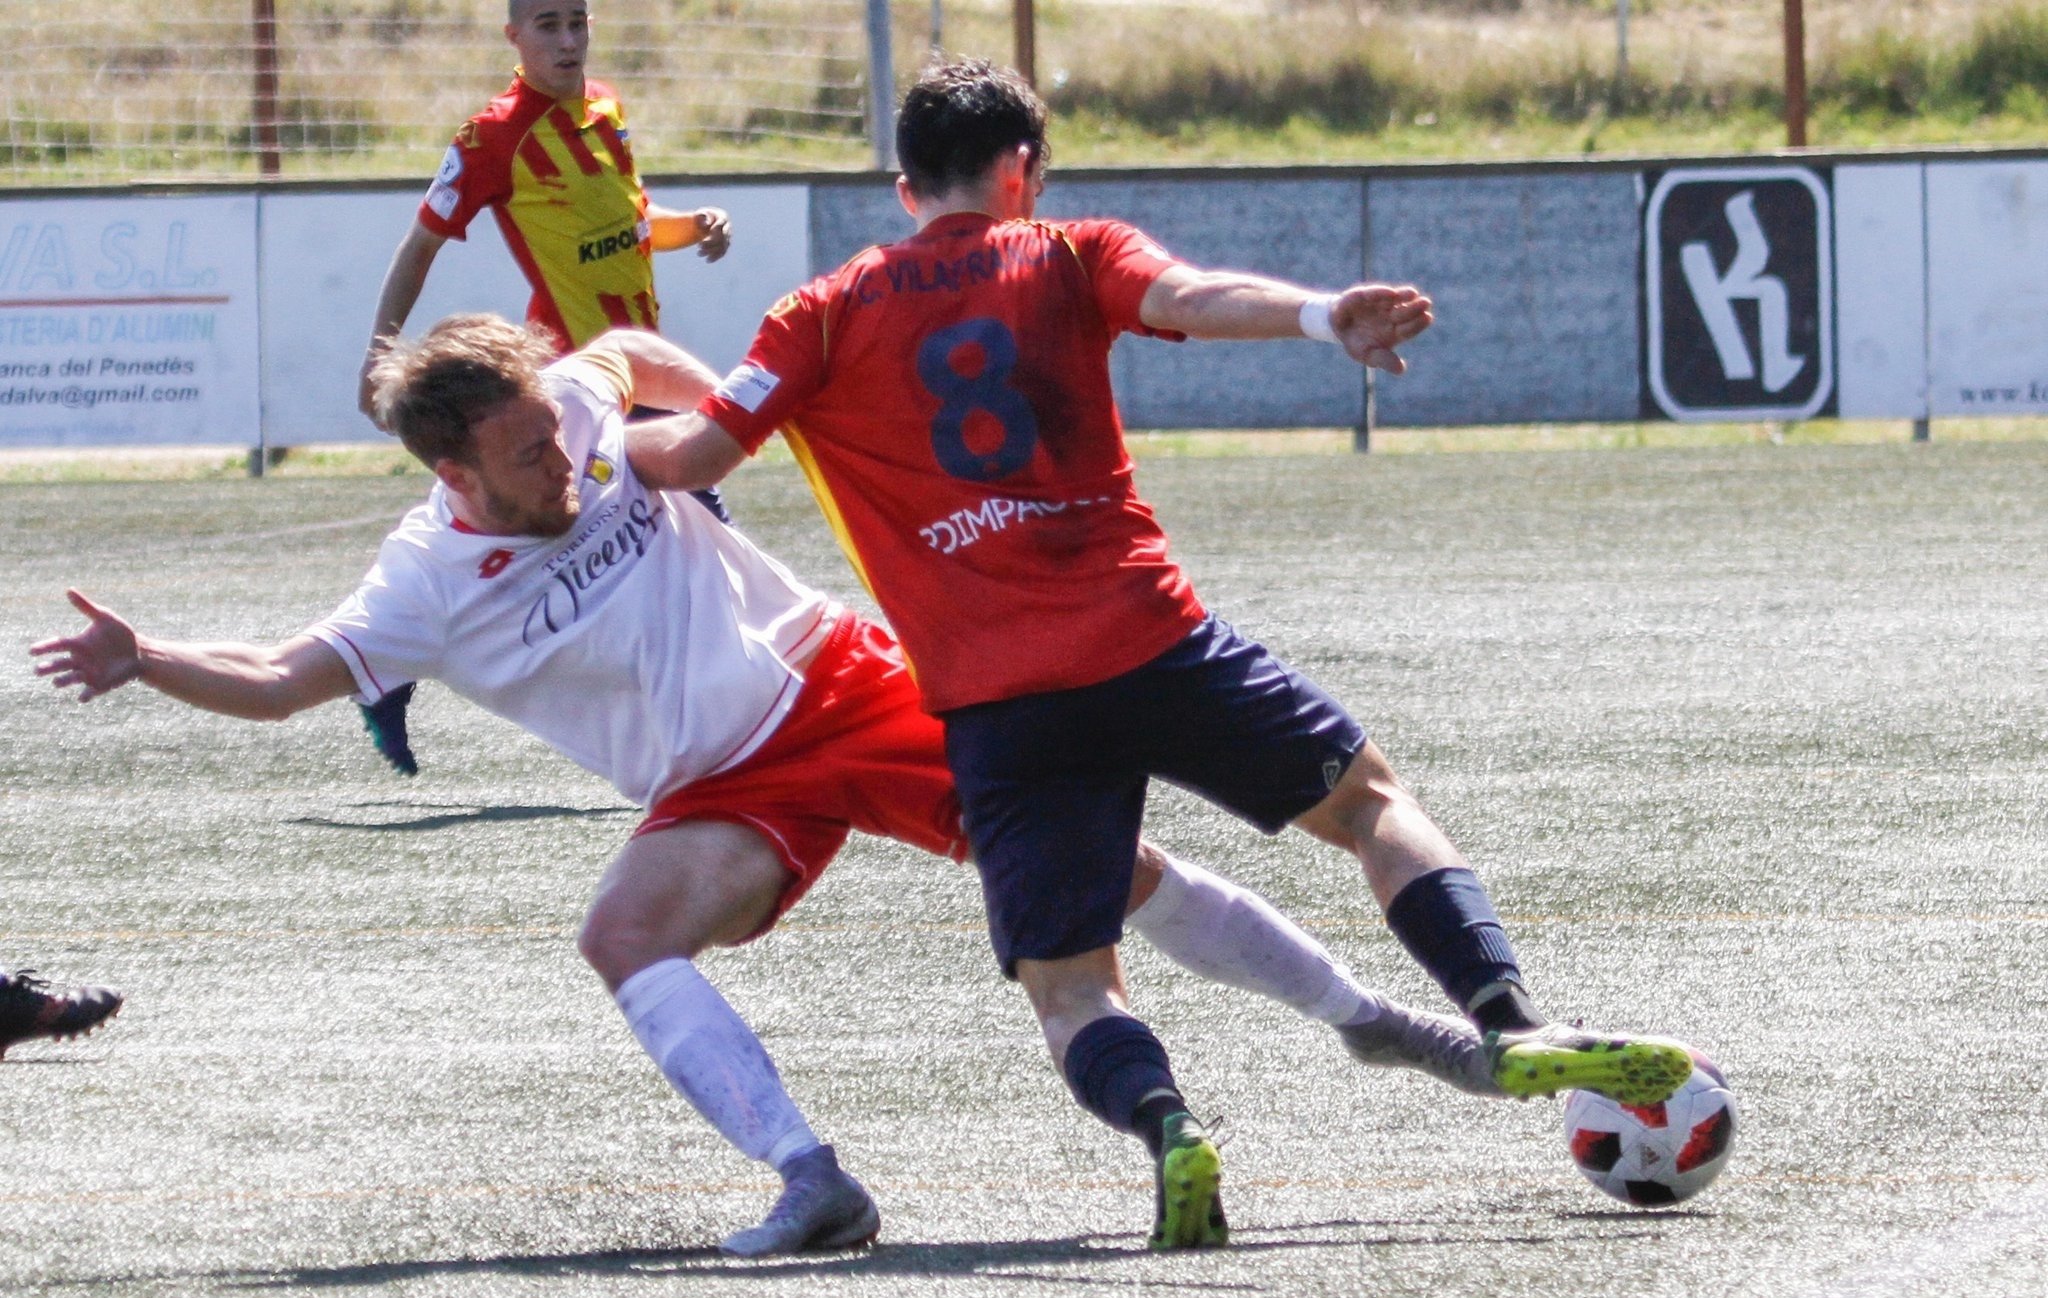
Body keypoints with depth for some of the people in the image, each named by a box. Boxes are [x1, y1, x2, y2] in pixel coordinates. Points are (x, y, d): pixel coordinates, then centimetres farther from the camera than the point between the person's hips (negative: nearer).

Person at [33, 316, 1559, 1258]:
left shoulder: (577, 403, -7)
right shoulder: (431, 587, -12)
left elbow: (634, 346, 17)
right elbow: (280, 678, -14)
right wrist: (140, 660, -29)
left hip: (847, 680, 1)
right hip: (731, 790, -1)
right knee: (627, 931, -30)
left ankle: (1363, 1017, 13)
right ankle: (811, 1183, -34)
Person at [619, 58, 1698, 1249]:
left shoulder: (829, 315, 11)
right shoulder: (1068, 258, 9)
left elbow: (689, 455, 3)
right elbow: (1188, 295, -11)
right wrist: (1322, 318, -28)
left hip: (995, 705, 0)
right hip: (1152, 645, 0)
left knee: (1069, 985, 6)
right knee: (1368, 796, 18)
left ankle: (1163, 1123, -27)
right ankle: (1515, 1024, 0)